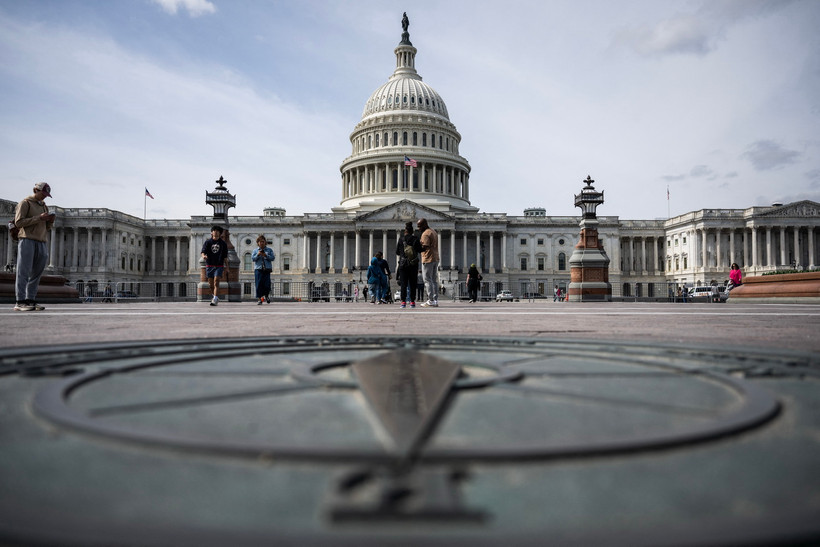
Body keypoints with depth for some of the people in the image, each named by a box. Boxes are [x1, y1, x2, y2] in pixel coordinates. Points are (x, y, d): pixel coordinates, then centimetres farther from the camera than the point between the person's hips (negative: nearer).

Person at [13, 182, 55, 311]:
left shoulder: (44, 206, 23)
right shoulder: (25, 203, 3)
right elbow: (18, 222, -7)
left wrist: (50, 222, 4)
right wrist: (38, 218, -13)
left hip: (42, 243, 6)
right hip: (27, 240, -6)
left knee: (36, 274, 2)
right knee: (24, 272, -8)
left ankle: (30, 300, 3)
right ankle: (20, 302, -10)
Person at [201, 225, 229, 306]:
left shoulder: (223, 243, 5)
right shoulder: (207, 242, 5)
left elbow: (225, 256, 8)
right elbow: (203, 252, -5)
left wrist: (226, 266, 6)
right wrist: (204, 256, -28)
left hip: (219, 266, -2)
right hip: (209, 265, 2)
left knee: (216, 282, -15)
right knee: (211, 284, 10)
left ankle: (215, 300, -21)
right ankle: (215, 297, 33)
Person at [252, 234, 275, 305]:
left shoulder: (269, 250, 14)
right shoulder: (255, 250, 16)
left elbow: (273, 258, 3)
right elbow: (252, 258, 4)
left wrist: (266, 255, -11)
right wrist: (258, 255, -11)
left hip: (267, 269, 0)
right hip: (258, 269, 0)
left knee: (267, 285, -4)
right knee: (259, 285, -6)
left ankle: (266, 295, 23)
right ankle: (259, 299, -1)